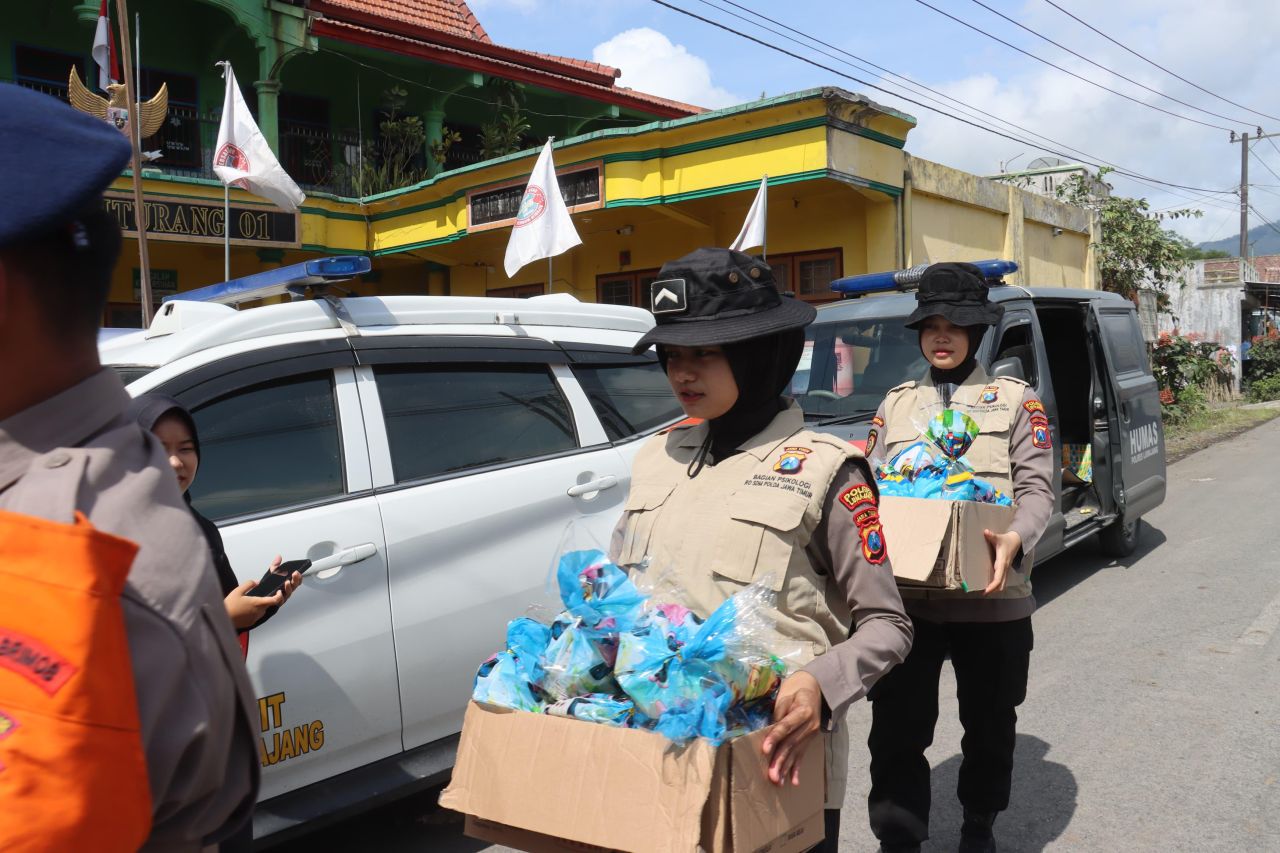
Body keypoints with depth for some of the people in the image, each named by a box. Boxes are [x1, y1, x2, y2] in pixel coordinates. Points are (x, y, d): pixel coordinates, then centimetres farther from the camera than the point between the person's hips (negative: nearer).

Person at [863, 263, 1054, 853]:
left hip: (992, 599, -1)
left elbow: (1037, 488, -3)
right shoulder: (896, 403, 13)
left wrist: (1015, 539, -24)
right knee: (896, 728, 0)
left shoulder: (1014, 399, 5)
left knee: (989, 722, 16)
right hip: (905, 596, 1)